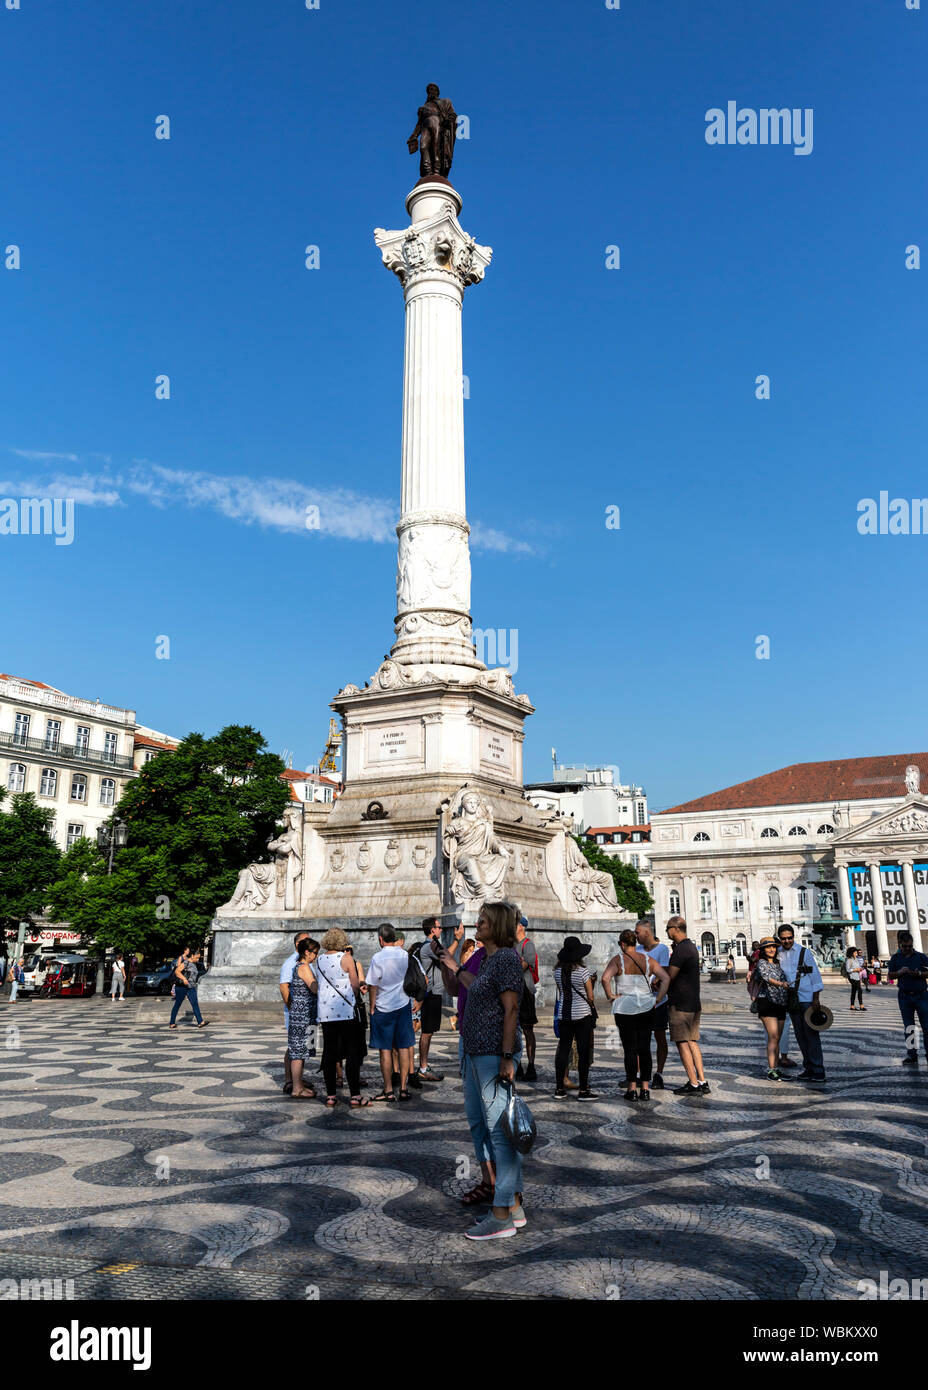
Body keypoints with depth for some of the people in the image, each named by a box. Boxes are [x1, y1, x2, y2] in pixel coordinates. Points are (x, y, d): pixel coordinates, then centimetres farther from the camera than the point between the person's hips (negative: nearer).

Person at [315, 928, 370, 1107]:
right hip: (346, 1011, -5)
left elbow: (316, 985, 13)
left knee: (329, 1052, 10)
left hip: (325, 1011, 5)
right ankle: (355, 1096, 0)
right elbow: (356, 985, -4)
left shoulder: (319, 959, 6)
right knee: (353, 1052, 1)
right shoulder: (346, 958, -8)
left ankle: (330, 1096, 12)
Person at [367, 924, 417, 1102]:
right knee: (403, 1047, 9)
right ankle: (403, 1088, 12)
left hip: (383, 1007, -4)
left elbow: (373, 986, -9)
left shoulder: (378, 958, -13)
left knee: (385, 1049, 3)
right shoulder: (405, 955, 0)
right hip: (404, 1004, 4)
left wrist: (372, 1007, 0)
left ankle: (388, 1090, 7)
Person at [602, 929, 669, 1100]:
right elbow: (666, 978, -1)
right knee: (644, 1049, 8)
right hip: (646, 1008, 3)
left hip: (625, 1009, -3)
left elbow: (605, 978, -22)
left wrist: (610, 996, -9)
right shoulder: (648, 960, 4)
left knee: (630, 1049, 2)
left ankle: (631, 1089, 4)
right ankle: (645, 1088, 9)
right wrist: (658, 1000, 1)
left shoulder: (618, 960, -6)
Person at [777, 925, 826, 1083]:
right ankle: (808, 1068, 15)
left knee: (811, 1034, -4)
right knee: (800, 1035, 7)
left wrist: (816, 998, -6)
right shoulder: (778, 953, 7)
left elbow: (815, 974, -2)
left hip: (807, 999, -4)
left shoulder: (804, 952, -2)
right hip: (791, 1001, 4)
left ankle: (818, 1070, 0)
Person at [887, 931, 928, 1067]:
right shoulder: (895, 958, 6)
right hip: (904, 996, 2)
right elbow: (890, 976, 8)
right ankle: (912, 1055, 12)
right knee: (908, 1028, 6)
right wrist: (900, 972, -11)